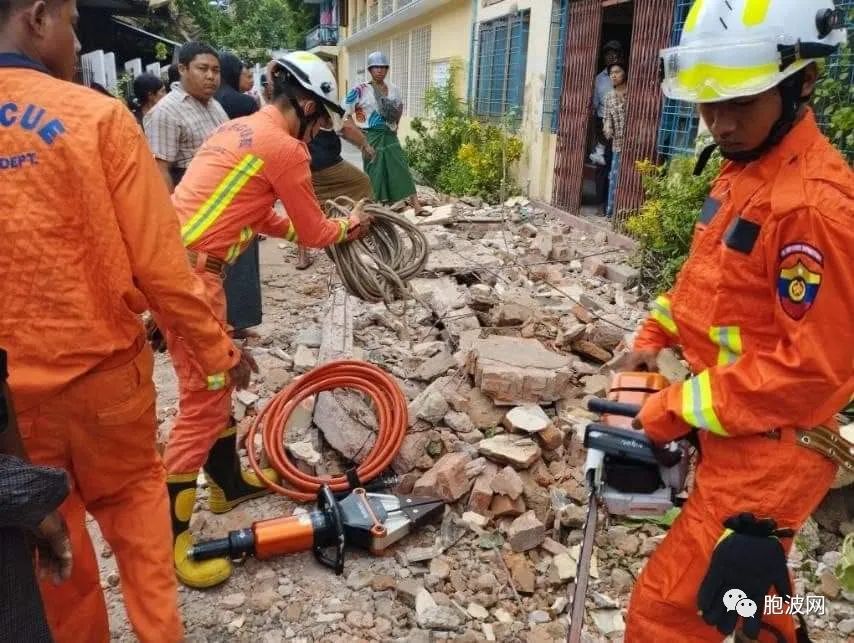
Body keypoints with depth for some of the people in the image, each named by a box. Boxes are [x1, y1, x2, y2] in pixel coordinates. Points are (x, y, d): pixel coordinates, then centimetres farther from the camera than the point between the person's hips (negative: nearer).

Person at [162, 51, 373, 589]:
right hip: (189, 272, -10)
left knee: (217, 379, 20)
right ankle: (168, 537, 7)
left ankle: (228, 482, 37)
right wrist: (347, 227, 19)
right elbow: (313, 232, 0)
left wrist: (313, 228, 25)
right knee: (205, 399, -3)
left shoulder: (241, 129, 19)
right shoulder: (285, 148, -9)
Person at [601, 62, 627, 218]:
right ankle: (611, 211, 16)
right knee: (614, 177, 7)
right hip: (617, 143, 4)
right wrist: (607, 130, -8)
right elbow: (607, 118, 10)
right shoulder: (609, 96, 10)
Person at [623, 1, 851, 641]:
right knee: (752, 580, 30)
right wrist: (655, 334, 6)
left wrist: (678, 409, -18)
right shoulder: (742, 173, 6)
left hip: (767, 450, -9)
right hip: (734, 429, 9)